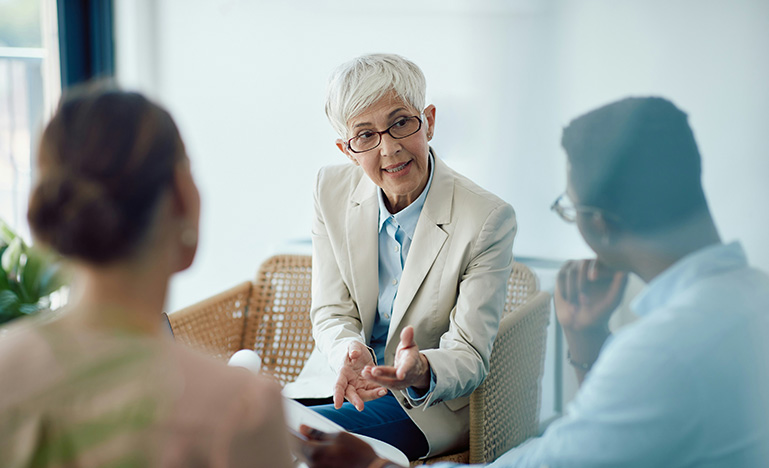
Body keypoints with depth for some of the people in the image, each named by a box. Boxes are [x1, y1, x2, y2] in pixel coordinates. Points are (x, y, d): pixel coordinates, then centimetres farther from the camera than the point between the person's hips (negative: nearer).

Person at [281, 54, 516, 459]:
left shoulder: (489, 220, -18)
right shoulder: (333, 191, -4)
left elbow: (470, 356, -16)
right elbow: (331, 312, -2)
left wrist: (422, 372, -40)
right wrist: (351, 352, -27)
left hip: (428, 403, -4)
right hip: (335, 380, 4)